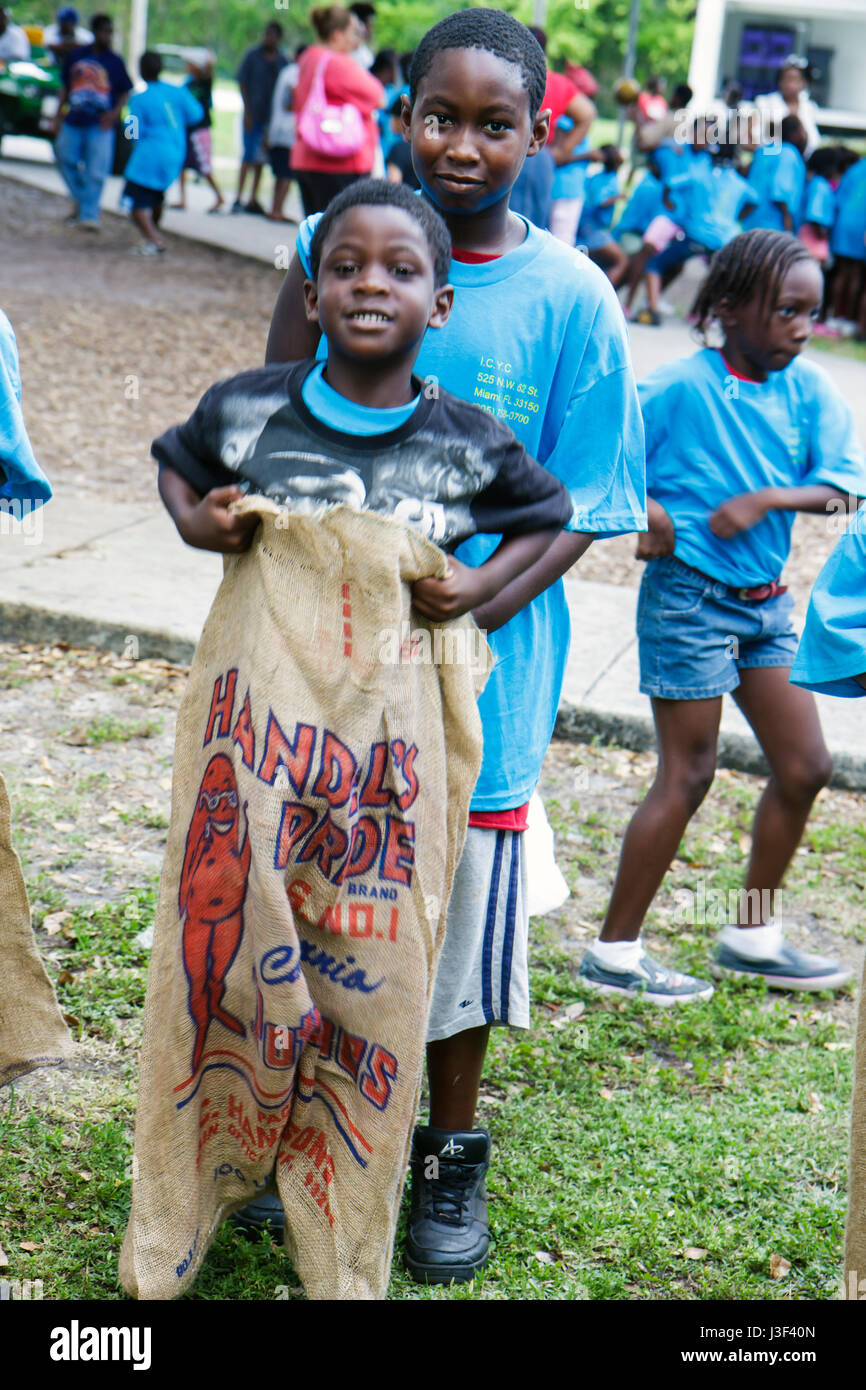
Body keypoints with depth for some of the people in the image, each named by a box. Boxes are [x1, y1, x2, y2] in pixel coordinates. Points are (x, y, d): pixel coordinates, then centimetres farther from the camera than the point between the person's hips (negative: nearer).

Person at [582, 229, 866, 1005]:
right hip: (690, 597, -7)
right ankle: (614, 954, 10)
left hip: (765, 600, 7)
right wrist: (642, 508, -23)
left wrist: (767, 498, -19)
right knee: (687, 775, -2)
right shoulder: (682, 387, -14)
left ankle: (753, 937, 26)